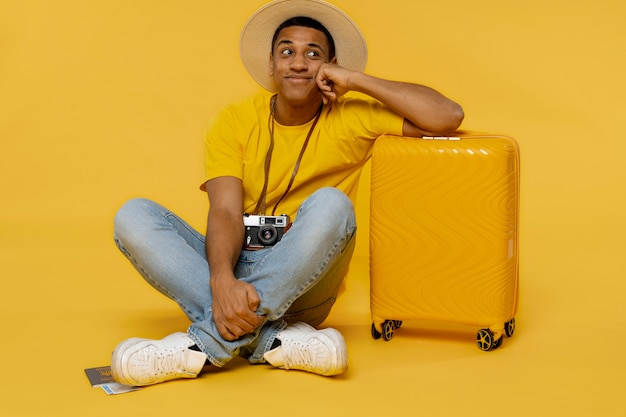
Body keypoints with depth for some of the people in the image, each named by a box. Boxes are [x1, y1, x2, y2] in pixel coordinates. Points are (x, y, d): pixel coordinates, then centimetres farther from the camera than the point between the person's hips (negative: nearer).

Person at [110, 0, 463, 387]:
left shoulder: (352, 116, 2)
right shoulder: (235, 122, 4)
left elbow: (449, 116, -9)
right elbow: (225, 212, -10)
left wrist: (357, 80, -11)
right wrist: (222, 281, -31)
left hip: (302, 285, -2)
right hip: (233, 270, 2)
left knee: (331, 205, -30)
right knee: (134, 216, -19)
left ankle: (205, 344, -31)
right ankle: (272, 340, -32)